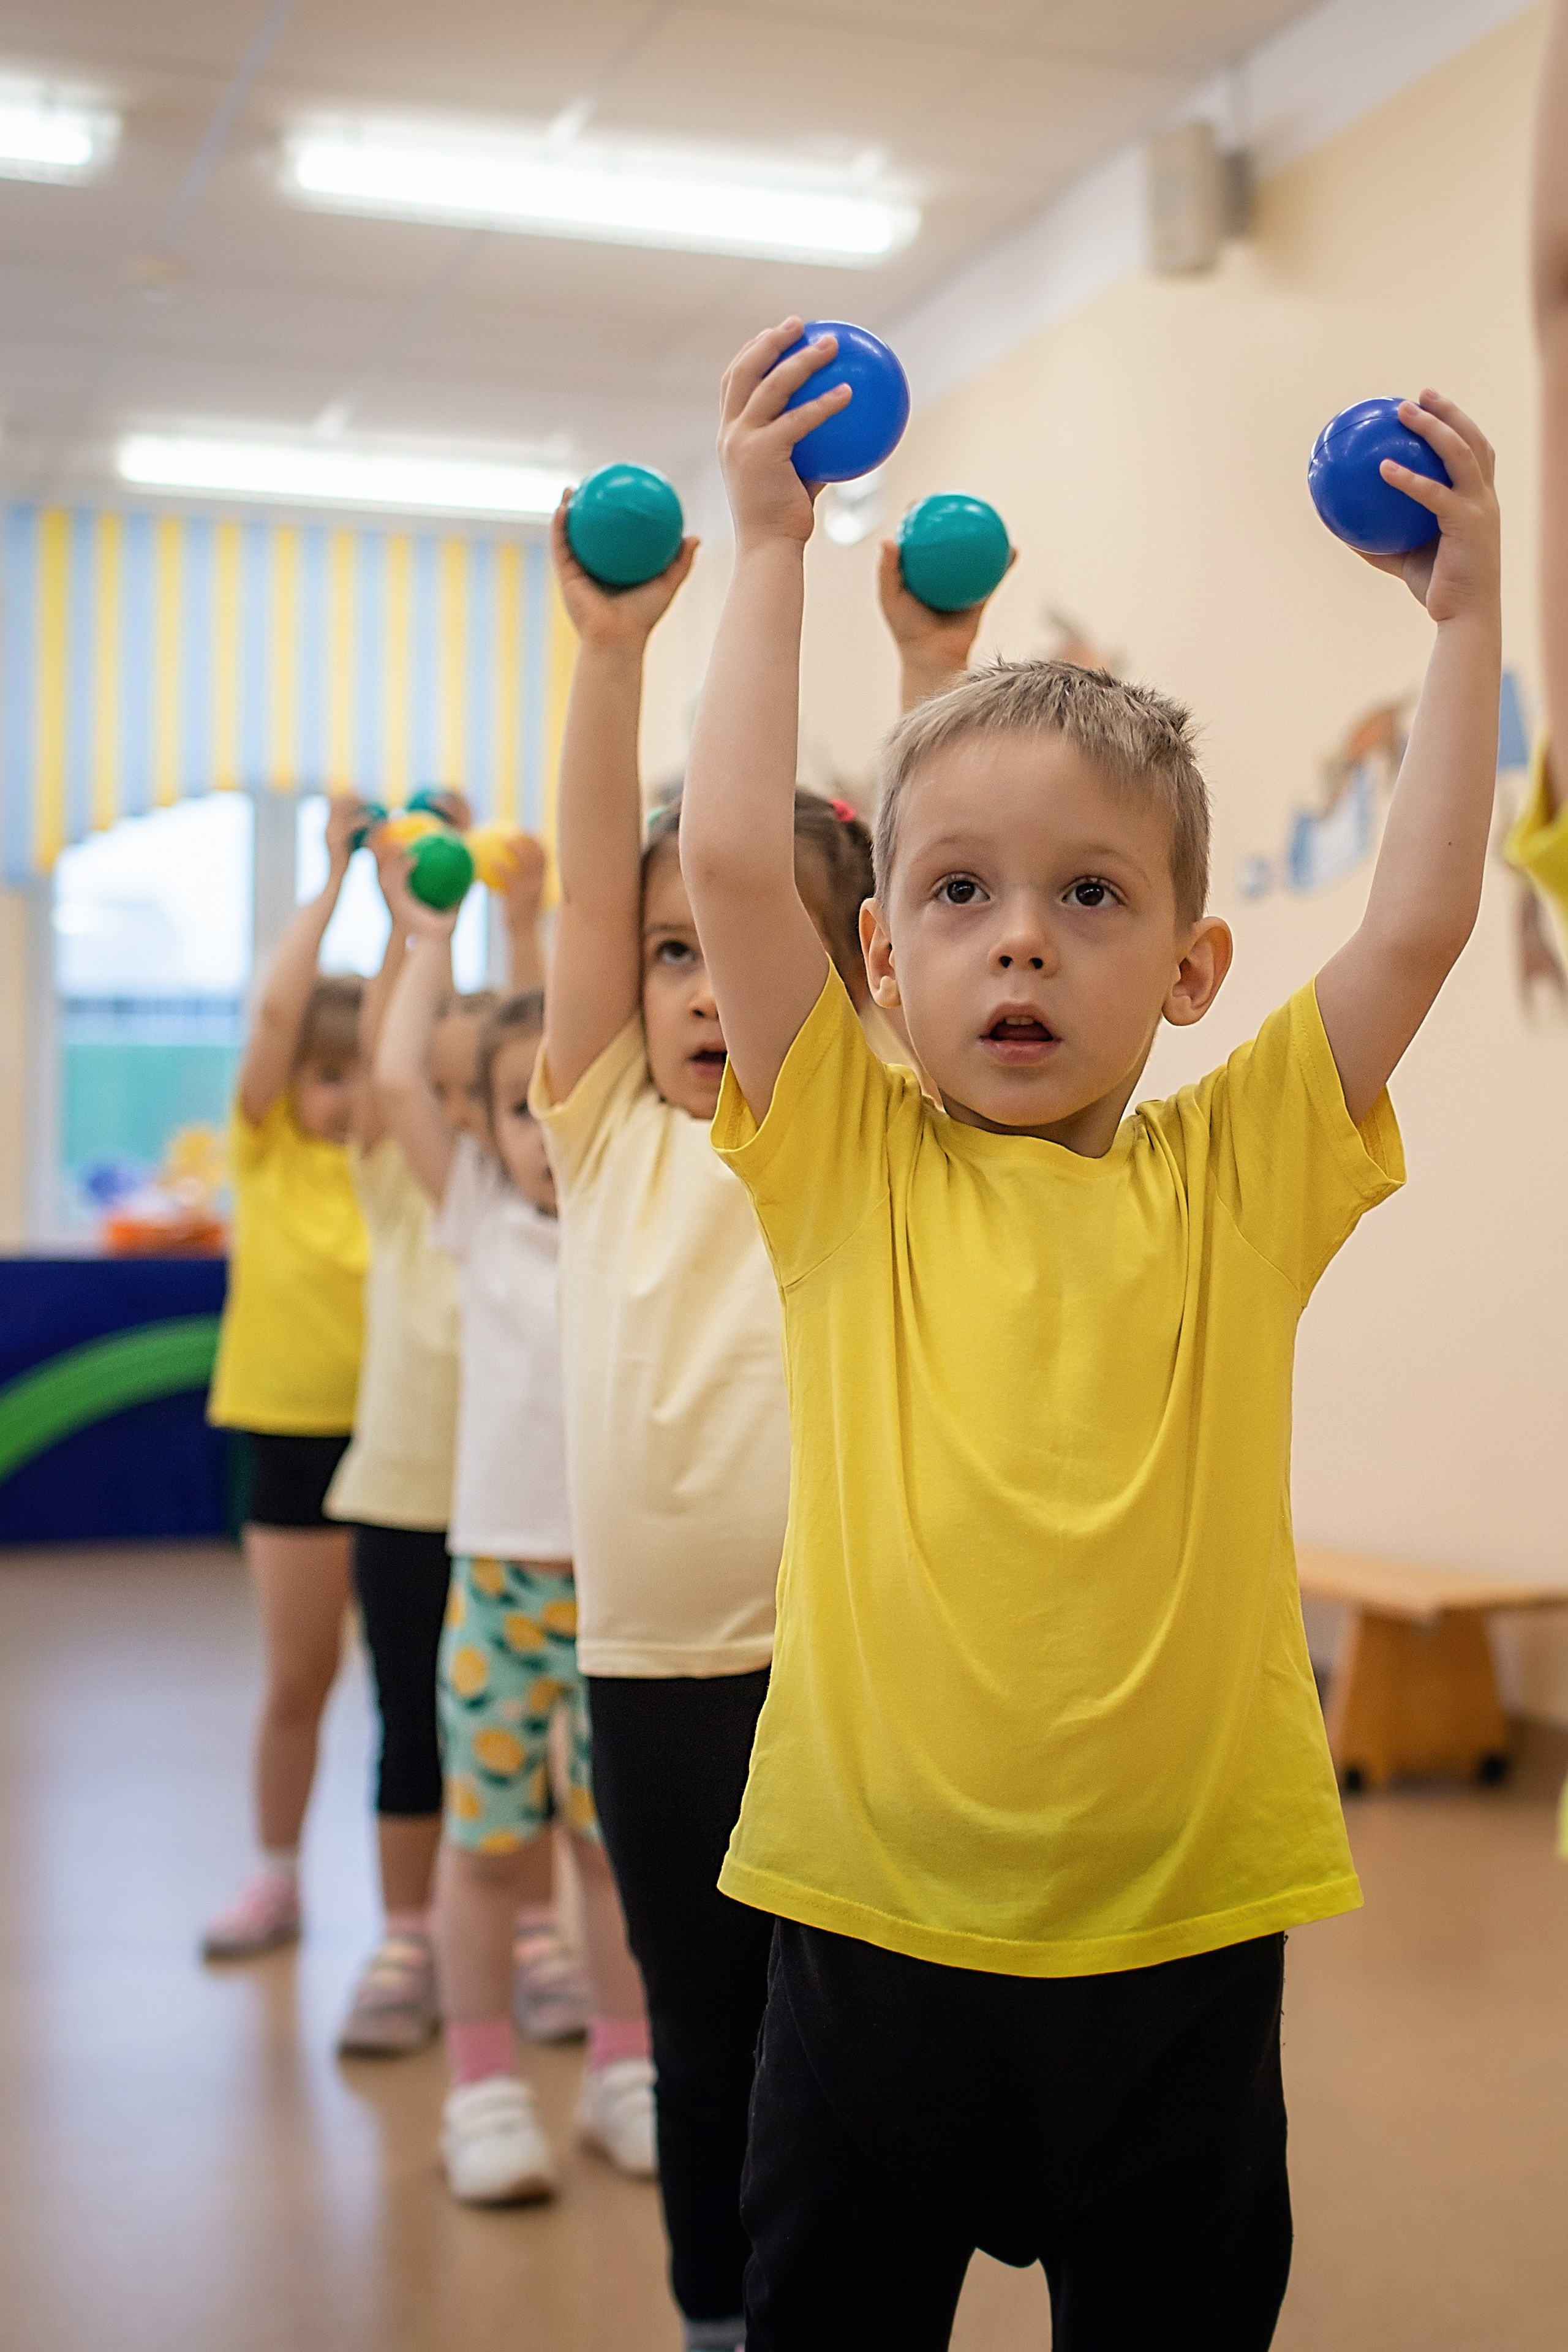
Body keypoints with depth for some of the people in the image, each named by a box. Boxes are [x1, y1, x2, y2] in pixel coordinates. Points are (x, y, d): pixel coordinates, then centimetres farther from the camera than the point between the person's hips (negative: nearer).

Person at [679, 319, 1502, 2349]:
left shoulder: (1235, 1177, 1)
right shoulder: (849, 1167, -2)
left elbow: (1420, 918, -4)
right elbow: (732, 857, -11)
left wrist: (1462, 610, 0)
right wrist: (770, 545, -6)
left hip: (1181, 1940, 1)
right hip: (876, 1928, -1)